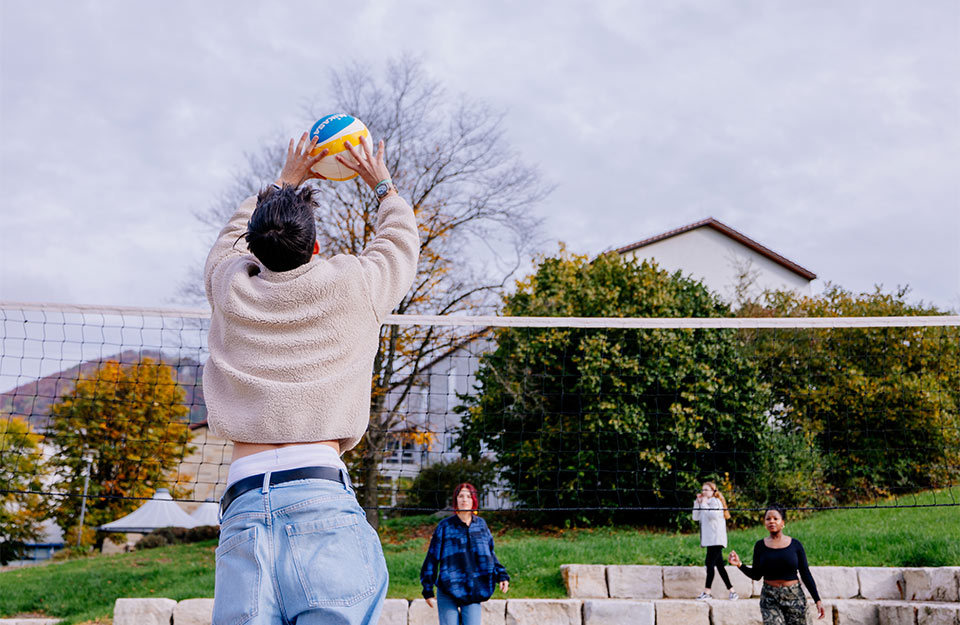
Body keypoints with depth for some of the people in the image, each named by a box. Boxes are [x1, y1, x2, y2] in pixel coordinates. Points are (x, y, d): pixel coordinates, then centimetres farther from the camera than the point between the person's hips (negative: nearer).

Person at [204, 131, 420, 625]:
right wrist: (381, 184, 48)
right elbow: (400, 239, 30)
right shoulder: (351, 286, 8)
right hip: (323, 502, -3)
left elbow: (235, 234, 39)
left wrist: (286, 179, 52)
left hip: (241, 510, 3)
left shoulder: (230, 288, 15)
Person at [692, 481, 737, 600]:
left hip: (716, 540, -9)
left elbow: (713, 515, -22)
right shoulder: (705, 502, 20)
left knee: (710, 564, -12)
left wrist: (704, 504, -11)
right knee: (719, 566, 8)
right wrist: (697, 502, 8)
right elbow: (696, 517, 15)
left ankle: (707, 592, -12)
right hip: (710, 540, 9)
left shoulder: (715, 501, -5)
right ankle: (731, 591, 13)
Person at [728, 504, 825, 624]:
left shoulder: (795, 545, 1)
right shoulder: (760, 546, 3)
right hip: (769, 599, 0)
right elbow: (756, 575, 6)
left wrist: (817, 600, 1)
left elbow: (806, 575, 4)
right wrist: (739, 565, -9)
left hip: (794, 597, 0)